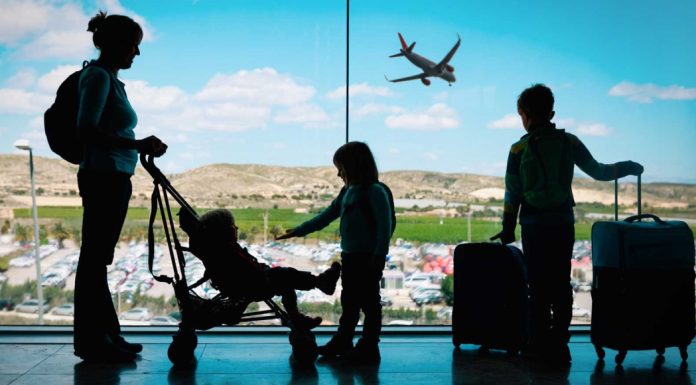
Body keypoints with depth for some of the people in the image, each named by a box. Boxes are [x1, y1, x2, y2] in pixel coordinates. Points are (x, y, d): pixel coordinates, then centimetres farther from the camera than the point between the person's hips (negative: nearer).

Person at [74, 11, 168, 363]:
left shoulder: (109, 77, 17)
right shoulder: (98, 76, -11)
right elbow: (86, 131, -21)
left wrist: (142, 148, 18)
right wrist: (137, 145, -23)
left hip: (113, 178, 10)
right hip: (104, 177, -10)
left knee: (98, 259, 13)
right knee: (94, 259, -3)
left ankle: (105, 335, 21)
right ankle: (91, 341, 3)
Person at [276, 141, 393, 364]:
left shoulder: (375, 191, -13)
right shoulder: (347, 192, 12)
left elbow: (385, 226, -18)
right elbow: (326, 216, 17)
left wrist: (378, 257, -22)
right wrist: (297, 231, 14)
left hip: (369, 258, -8)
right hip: (349, 256, 8)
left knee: (369, 303, 1)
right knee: (348, 303, 17)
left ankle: (369, 349, 9)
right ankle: (342, 342, 27)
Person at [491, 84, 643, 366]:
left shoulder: (519, 149, -5)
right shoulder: (569, 142, 0)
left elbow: (512, 194, -3)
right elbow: (598, 172, 5)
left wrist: (507, 229, 7)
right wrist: (628, 167, 23)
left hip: (534, 226, -2)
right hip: (564, 224, 2)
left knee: (538, 286, 5)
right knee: (561, 284, 9)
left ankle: (540, 345, 6)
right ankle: (559, 346, 10)